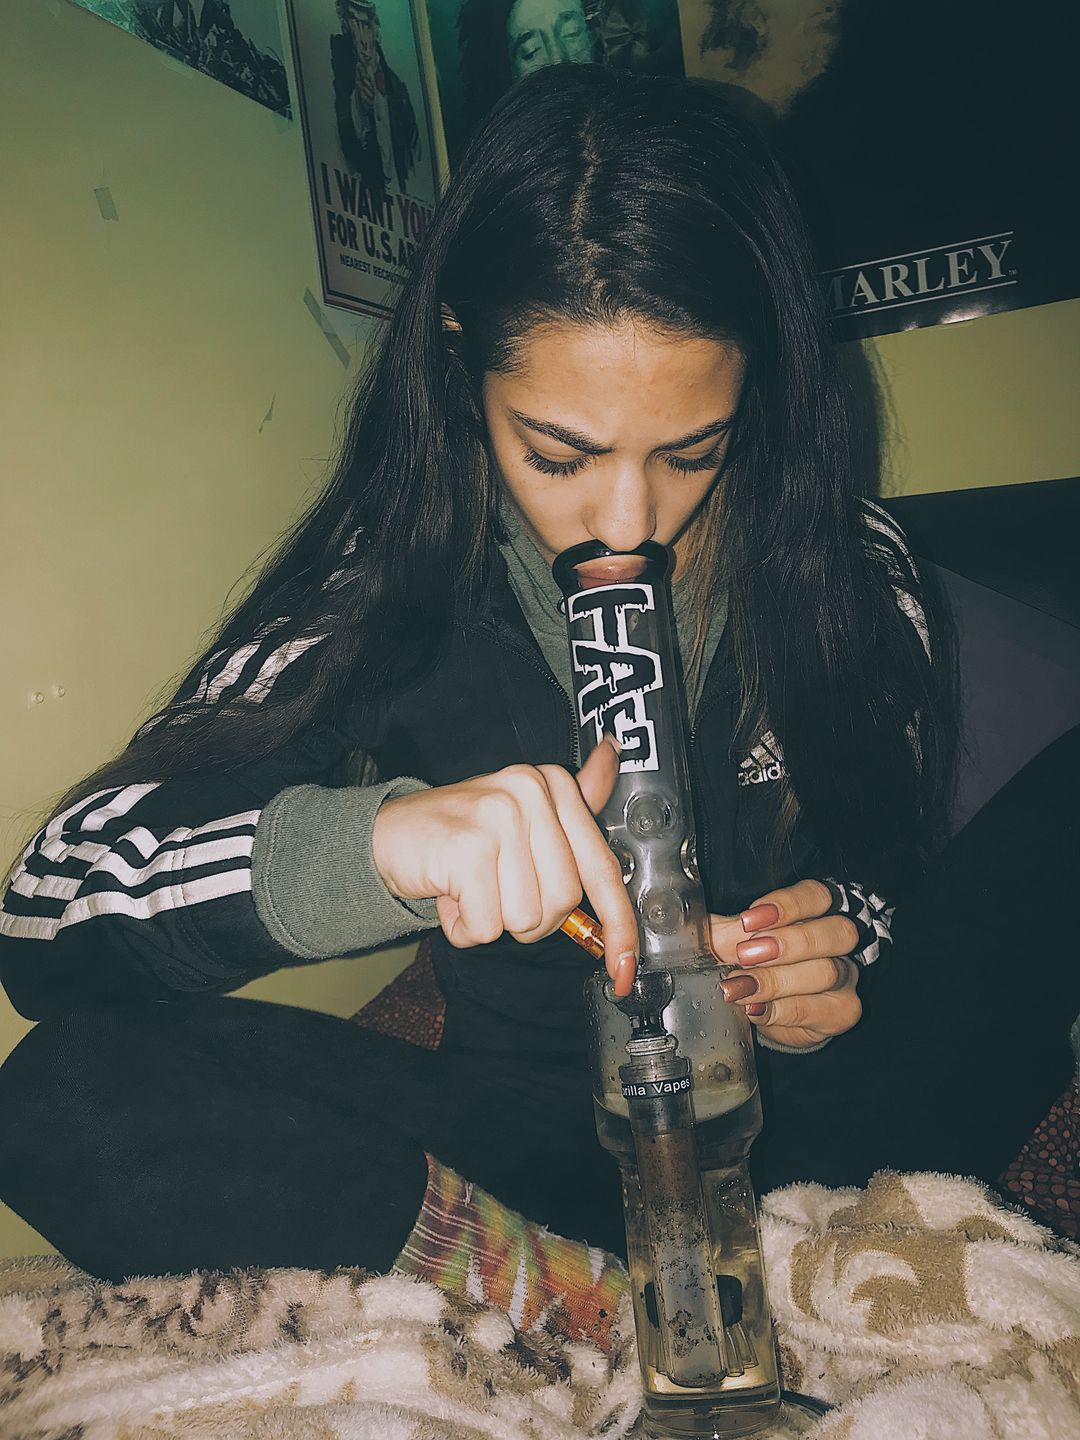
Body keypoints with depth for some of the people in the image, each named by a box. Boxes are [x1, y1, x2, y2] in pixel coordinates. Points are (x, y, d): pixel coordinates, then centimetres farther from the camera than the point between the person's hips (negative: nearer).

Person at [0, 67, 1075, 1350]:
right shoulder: (398, 579, -11)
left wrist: (837, 946, -20)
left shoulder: (852, 568, -7)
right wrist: (366, 840, -40)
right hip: (533, 1138, 0)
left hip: (800, 1114, 2)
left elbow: (897, 871, 6)